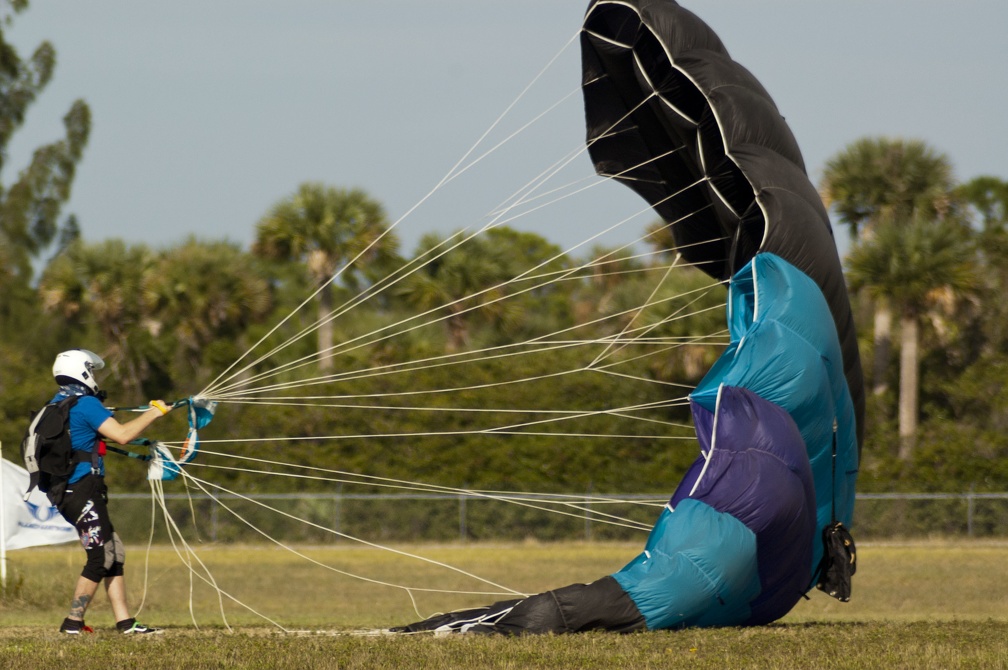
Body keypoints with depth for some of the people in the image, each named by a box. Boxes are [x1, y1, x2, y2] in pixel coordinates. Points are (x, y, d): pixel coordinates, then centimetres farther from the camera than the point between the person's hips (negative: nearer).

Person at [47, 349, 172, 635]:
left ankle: (125, 622, 8)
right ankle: (73, 623, -6)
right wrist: (154, 413, -8)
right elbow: (121, 434, -19)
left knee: (114, 553, 10)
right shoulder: (86, 404, -12)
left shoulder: (56, 405, 16)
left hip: (65, 491, 10)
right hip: (83, 490, -10)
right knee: (101, 557, -7)